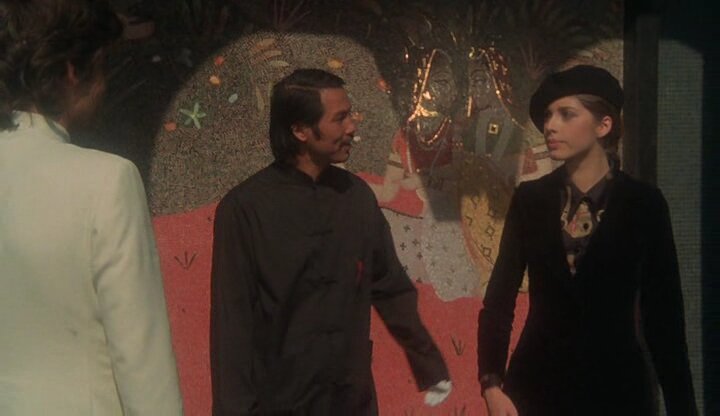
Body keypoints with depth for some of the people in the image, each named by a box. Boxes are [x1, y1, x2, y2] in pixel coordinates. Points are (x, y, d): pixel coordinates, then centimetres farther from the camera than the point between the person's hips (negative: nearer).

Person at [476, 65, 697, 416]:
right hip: (536, 382, 2)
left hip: (615, 384, -1)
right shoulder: (530, 199, 1)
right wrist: (491, 382, -11)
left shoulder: (643, 203, -4)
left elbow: (663, 311, -3)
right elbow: (499, 296, 0)